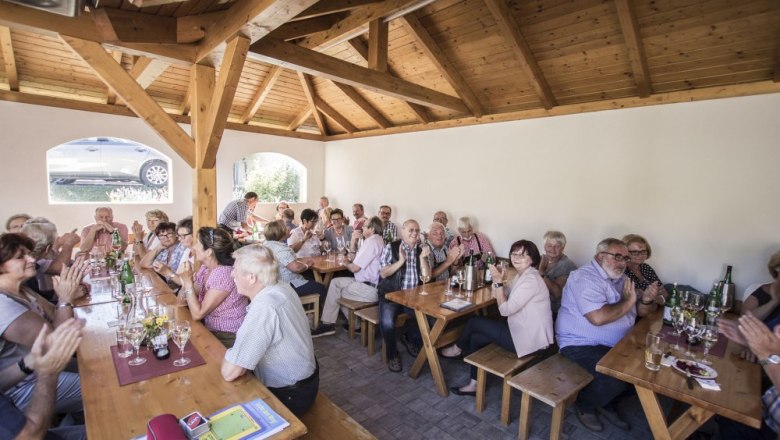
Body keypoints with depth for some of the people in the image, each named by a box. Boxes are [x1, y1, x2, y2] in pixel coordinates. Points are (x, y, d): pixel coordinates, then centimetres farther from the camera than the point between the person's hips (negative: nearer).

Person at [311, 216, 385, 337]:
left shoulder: (372, 242, -19)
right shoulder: (372, 240, 16)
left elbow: (354, 268, -19)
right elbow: (354, 260, 15)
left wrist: (346, 264, 4)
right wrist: (353, 242, 2)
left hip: (371, 288, -10)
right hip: (366, 281, 10)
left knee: (340, 291, 4)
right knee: (335, 282, 11)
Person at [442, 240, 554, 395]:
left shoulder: (531, 279, -22)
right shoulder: (521, 275, 9)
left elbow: (505, 309, -23)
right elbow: (496, 295, 11)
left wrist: (498, 281, -21)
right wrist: (497, 278, -6)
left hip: (530, 339, -9)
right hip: (522, 331, 9)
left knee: (474, 322, -3)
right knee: (475, 337, 5)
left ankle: (458, 348, 26)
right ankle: (474, 384, 17)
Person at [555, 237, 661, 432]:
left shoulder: (619, 278, 11)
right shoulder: (586, 278, -20)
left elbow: (641, 311, 13)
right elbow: (598, 317, -32)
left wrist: (646, 301, -11)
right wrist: (626, 302, -16)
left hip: (615, 344, 10)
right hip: (582, 344, -10)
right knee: (616, 381, -25)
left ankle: (607, 404, 22)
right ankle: (585, 405, 8)